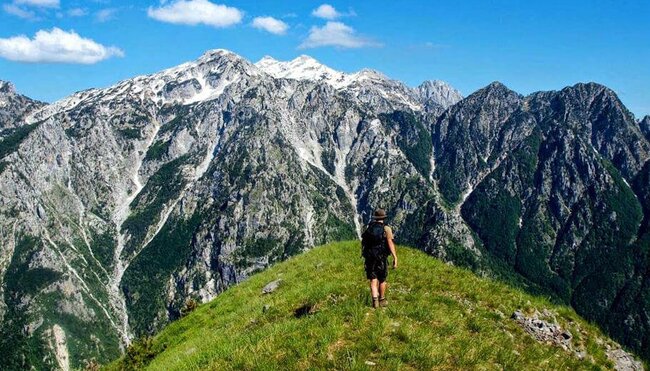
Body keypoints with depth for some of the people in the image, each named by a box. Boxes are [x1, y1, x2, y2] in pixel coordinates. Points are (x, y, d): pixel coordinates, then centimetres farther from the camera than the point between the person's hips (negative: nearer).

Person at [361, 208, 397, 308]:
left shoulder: (368, 228, 6)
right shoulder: (386, 229, -6)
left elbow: (364, 243, 10)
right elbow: (390, 243, -17)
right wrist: (395, 258, -21)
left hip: (369, 258, 2)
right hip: (381, 258, -2)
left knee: (373, 280, 4)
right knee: (382, 280, 14)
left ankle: (375, 300, -11)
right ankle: (382, 300, 26)